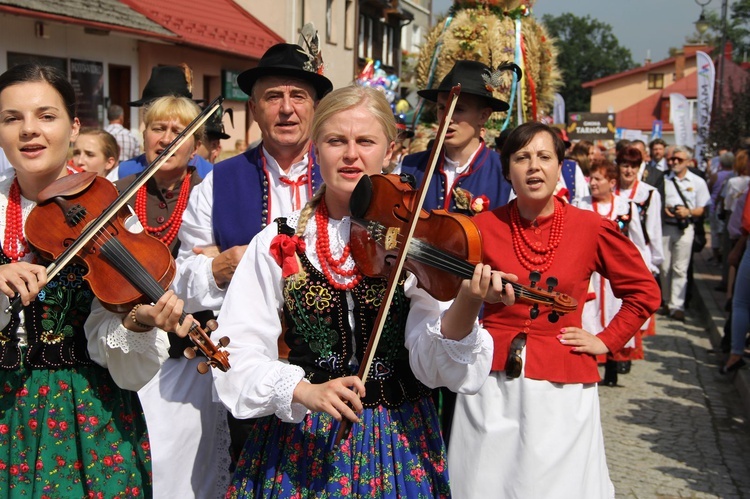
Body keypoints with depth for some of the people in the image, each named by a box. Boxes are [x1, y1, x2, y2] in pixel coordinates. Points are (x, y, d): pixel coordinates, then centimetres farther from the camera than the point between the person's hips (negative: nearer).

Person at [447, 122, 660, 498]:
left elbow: (644, 291, 10)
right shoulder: (484, 226, 0)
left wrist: (606, 340, 4)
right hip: (492, 382, 1)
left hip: (562, 385, 0)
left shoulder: (592, 228, -1)